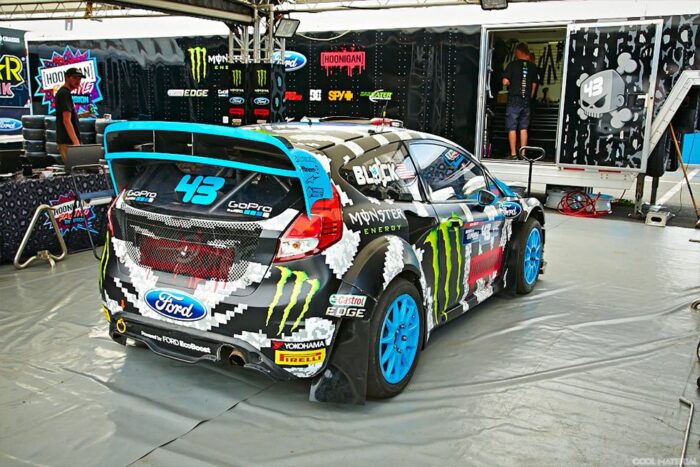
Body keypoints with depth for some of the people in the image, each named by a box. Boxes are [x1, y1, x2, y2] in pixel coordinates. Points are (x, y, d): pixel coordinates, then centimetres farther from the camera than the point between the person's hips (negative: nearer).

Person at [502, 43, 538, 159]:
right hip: (526, 101, 4)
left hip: (514, 99, -4)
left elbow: (505, 82, -12)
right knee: (524, 128, 9)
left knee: (512, 128, 1)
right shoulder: (533, 66, 5)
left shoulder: (513, 64, -6)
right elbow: (534, 84, 9)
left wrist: (511, 84, 8)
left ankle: (513, 154, -1)